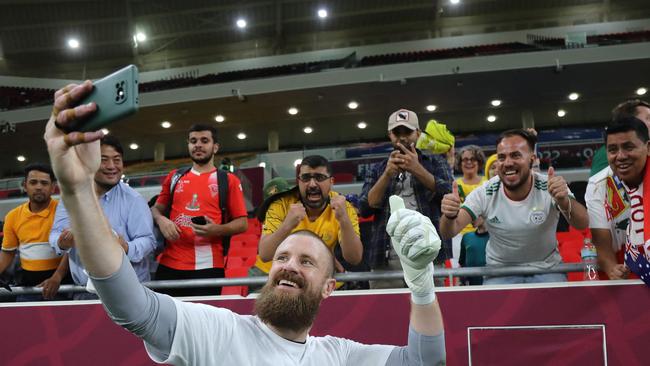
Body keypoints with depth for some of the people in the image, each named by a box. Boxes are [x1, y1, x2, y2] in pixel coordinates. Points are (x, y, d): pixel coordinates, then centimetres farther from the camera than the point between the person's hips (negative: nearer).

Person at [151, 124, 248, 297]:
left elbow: (242, 223, 2)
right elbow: (157, 208, 23)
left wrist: (217, 230, -16)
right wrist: (161, 220, -1)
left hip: (208, 266, -3)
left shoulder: (228, 180, 5)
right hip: (169, 264, 3)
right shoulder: (174, 177, 16)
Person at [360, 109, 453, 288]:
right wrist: (387, 174, -6)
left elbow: (449, 194, -2)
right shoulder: (377, 170, 18)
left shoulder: (436, 162, 15)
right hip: (386, 258, 1)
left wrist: (417, 169, -10)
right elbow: (365, 209, 4)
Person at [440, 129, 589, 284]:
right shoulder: (485, 193, -13)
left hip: (546, 268, 1)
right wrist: (450, 216, -40)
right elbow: (448, 232, -16)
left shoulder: (548, 187, -15)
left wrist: (564, 202, -46)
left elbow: (582, 224, -24)